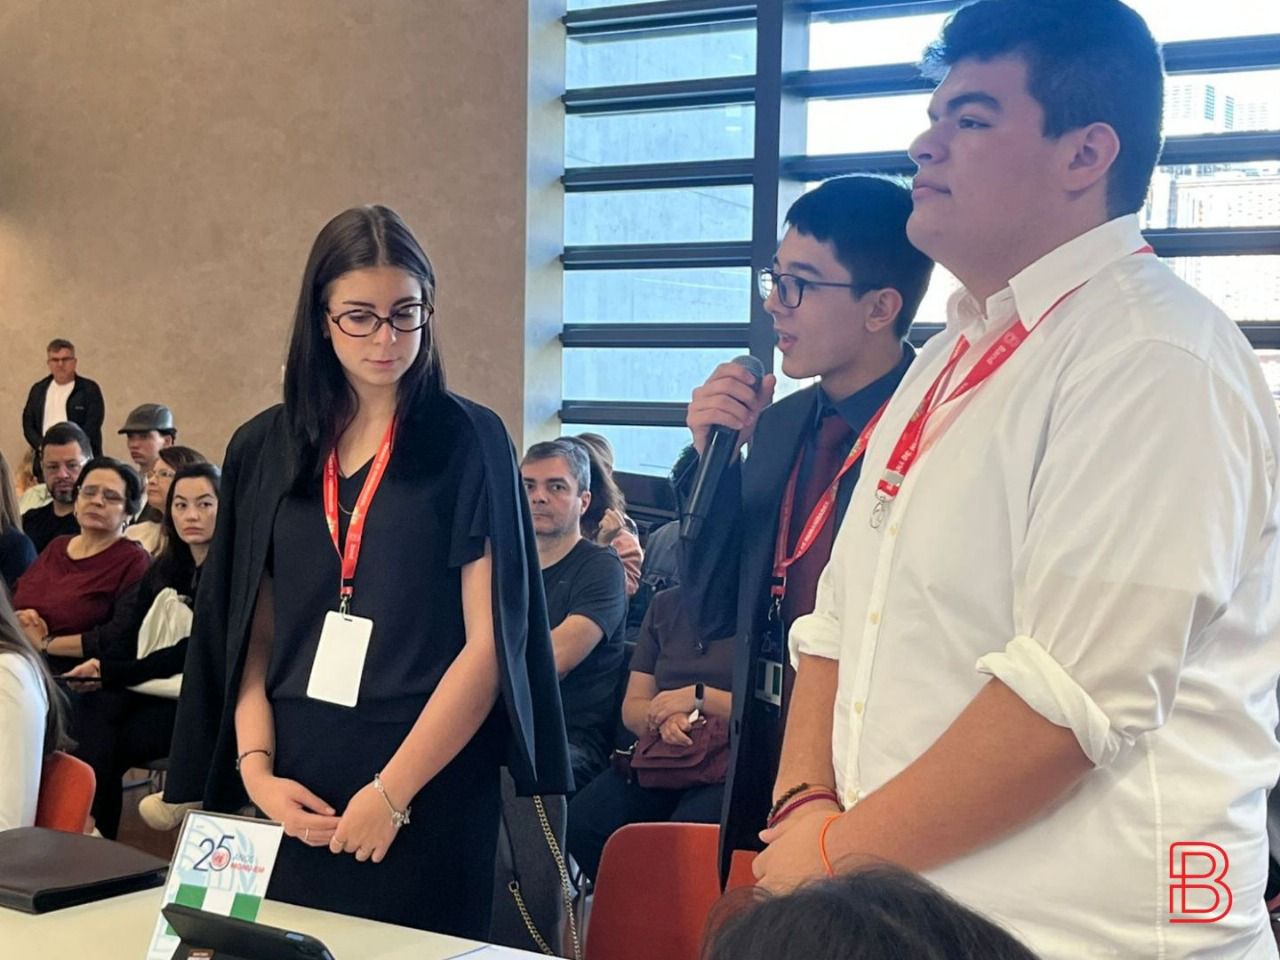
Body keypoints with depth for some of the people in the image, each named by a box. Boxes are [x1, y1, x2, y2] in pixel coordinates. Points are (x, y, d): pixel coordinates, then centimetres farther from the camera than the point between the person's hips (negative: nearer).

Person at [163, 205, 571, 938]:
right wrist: (255, 767, -6)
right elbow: (251, 634, 8)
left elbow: (490, 640, -9)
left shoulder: (469, 442, -4)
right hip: (296, 790, 3)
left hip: (430, 793, -3)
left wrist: (391, 793, -12)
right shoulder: (265, 449, 6)